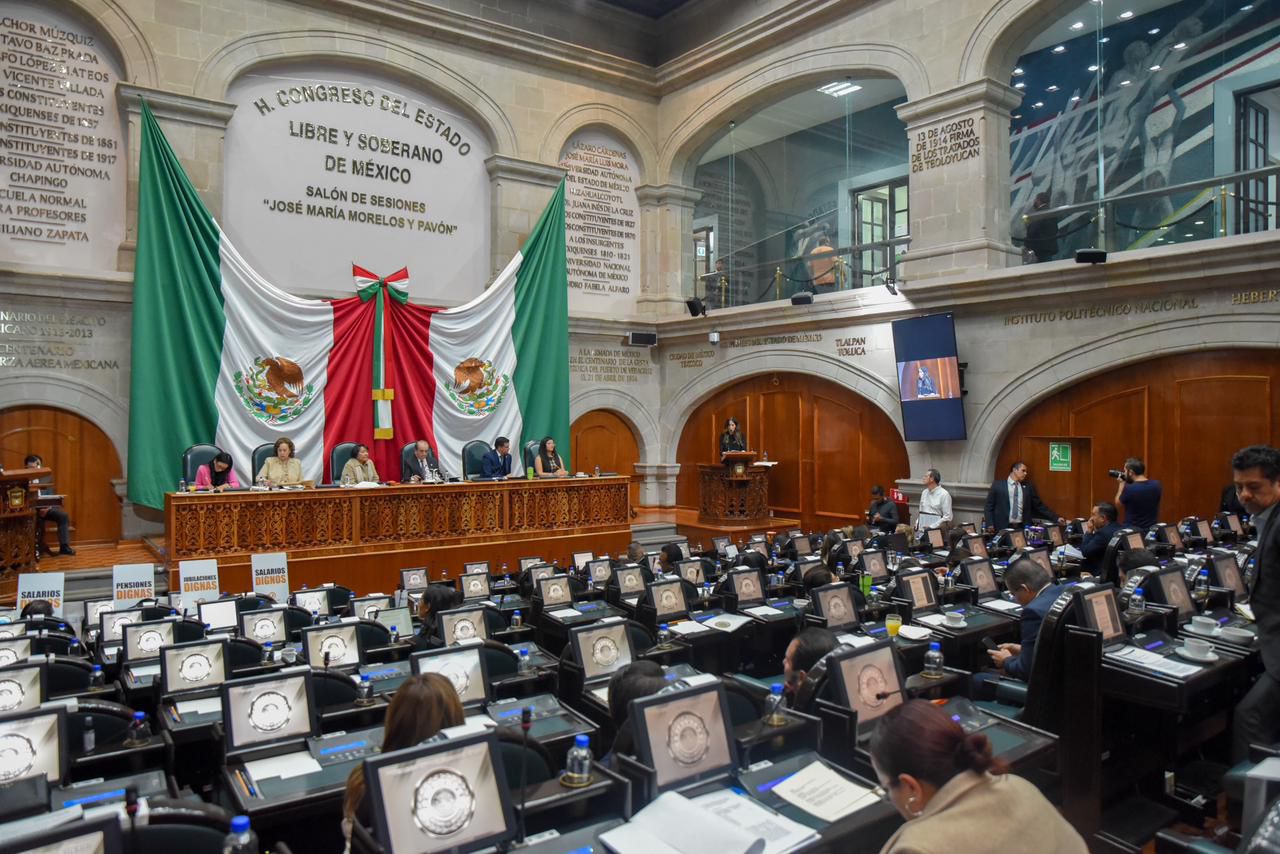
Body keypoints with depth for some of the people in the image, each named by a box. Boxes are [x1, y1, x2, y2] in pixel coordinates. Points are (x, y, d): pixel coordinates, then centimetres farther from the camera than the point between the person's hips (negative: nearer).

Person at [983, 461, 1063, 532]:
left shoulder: (1028, 487, 10)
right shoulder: (997, 485, 1)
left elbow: (1039, 506, 14)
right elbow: (989, 507, 1)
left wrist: (1056, 518, 8)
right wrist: (989, 524, -10)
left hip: (1022, 528, 3)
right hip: (1003, 528, -3)